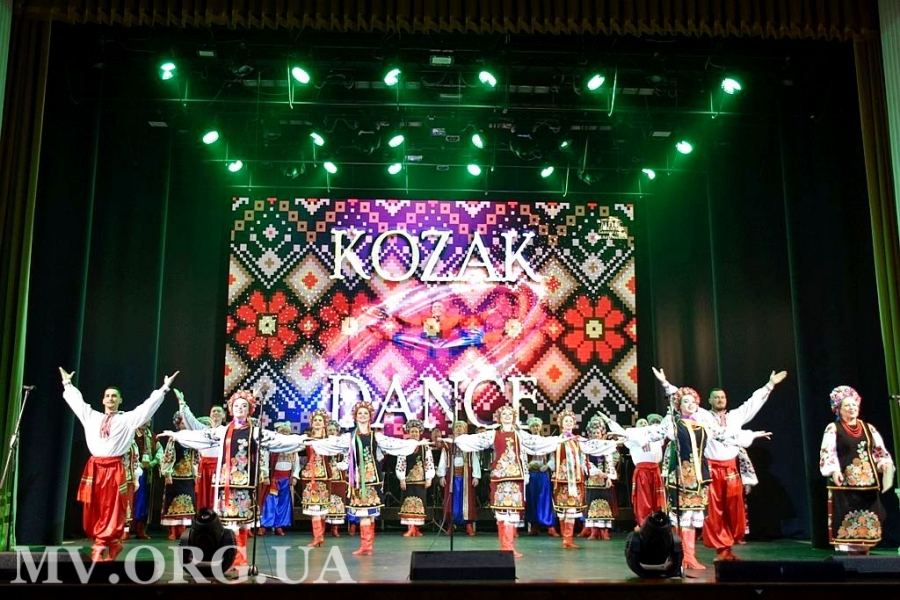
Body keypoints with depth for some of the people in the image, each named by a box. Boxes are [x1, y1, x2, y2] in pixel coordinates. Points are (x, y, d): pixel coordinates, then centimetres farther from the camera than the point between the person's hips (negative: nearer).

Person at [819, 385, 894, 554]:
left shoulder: (868, 428, 15)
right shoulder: (833, 429, 0)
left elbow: (880, 450, 16)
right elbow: (828, 452, -9)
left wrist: (885, 464, -5)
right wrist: (834, 470, -25)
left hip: (868, 482, 5)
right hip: (845, 483, -5)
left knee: (868, 520, 5)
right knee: (847, 520, -7)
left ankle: (864, 551, 13)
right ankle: (849, 553, -4)